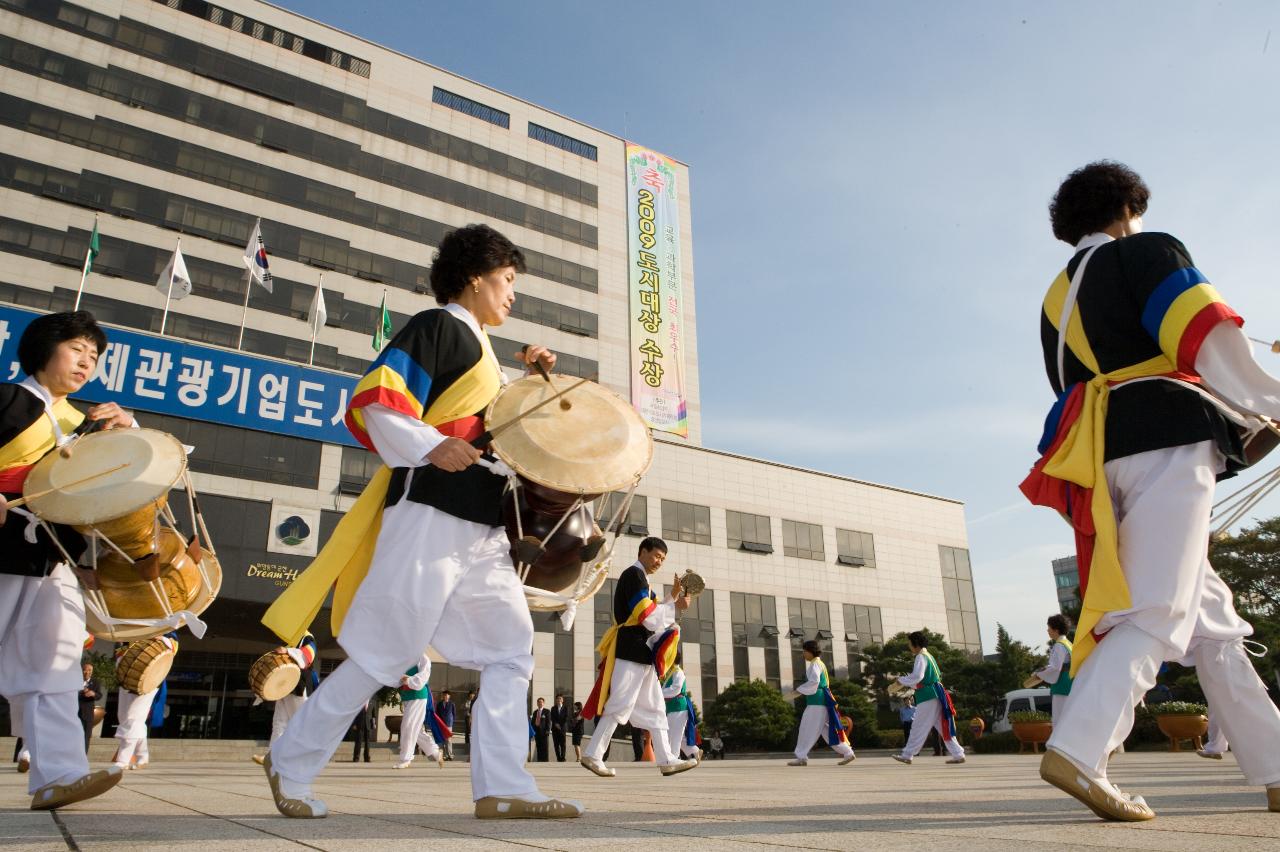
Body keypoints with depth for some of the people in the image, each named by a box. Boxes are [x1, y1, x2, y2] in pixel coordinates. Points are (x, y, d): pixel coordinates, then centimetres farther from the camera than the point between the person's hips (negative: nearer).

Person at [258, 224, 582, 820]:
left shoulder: (480, 350, 25)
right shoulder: (436, 326, -3)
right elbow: (375, 399, -14)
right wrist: (431, 447, -26)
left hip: (482, 529, 9)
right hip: (430, 515, -9)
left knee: (511, 650, 2)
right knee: (384, 655, -3)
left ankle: (502, 789, 3)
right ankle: (290, 765, 15)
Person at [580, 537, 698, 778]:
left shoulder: (638, 578, 22)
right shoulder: (634, 574, -9)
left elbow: (652, 616, 21)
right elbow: (646, 614, -18)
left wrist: (673, 597, 12)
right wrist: (675, 606, -8)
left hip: (640, 653, 11)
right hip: (631, 651, -11)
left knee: (654, 708, 9)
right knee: (620, 705, -9)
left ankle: (666, 759, 11)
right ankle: (592, 755, -4)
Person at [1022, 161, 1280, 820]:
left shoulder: (1055, 300, 26)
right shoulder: (1146, 251, 6)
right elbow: (1205, 336, -9)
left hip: (1101, 455, 7)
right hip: (1166, 441, -7)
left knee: (1210, 617, 13)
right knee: (1157, 610, -13)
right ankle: (1077, 752, -25)